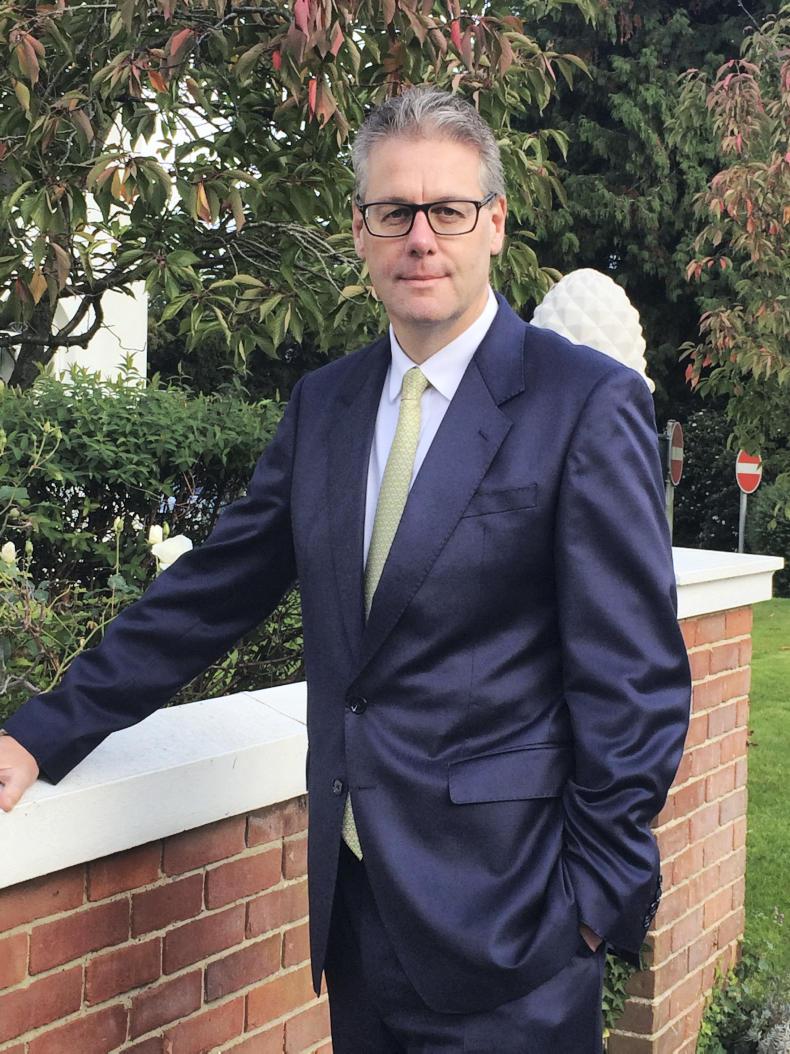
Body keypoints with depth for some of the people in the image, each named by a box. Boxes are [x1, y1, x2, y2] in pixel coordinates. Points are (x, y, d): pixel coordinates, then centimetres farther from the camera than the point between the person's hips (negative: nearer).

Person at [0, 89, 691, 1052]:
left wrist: (602, 896, -11)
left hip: (501, 902, -5)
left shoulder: (589, 404, -10)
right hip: (355, 888, 5)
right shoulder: (323, 403, 8)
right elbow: (211, 591, 11)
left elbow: (634, 676, -10)